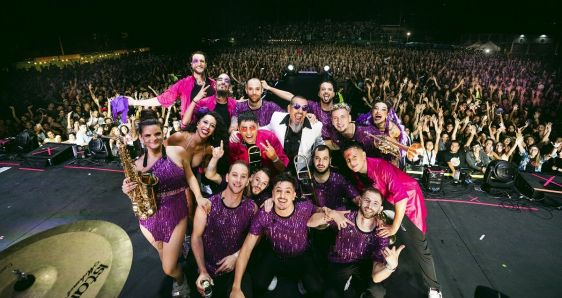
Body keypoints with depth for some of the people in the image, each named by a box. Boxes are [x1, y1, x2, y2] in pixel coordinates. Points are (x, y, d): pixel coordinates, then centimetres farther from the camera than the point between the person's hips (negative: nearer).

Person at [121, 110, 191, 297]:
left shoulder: (178, 153, -10)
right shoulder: (137, 164, -5)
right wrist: (128, 191, -18)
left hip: (176, 215, -2)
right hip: (151, 218, 2)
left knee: (169, 269, 4)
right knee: (167, 261, 19)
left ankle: (181, 282, 38)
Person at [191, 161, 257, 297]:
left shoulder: (252, 208, -12)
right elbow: (196, 237, -11)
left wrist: (236, 256, -11)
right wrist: (203, 271, -16)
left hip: (236, 268, 1)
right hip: (209, 268, -1)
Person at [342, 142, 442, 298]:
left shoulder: (381, 167, -33)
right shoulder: (358, 173, -10)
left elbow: (401, 195, -37)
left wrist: (394, 227, -32)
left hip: (408, 198, -6)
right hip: (387, 200, 7)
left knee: (419, 247, -2)